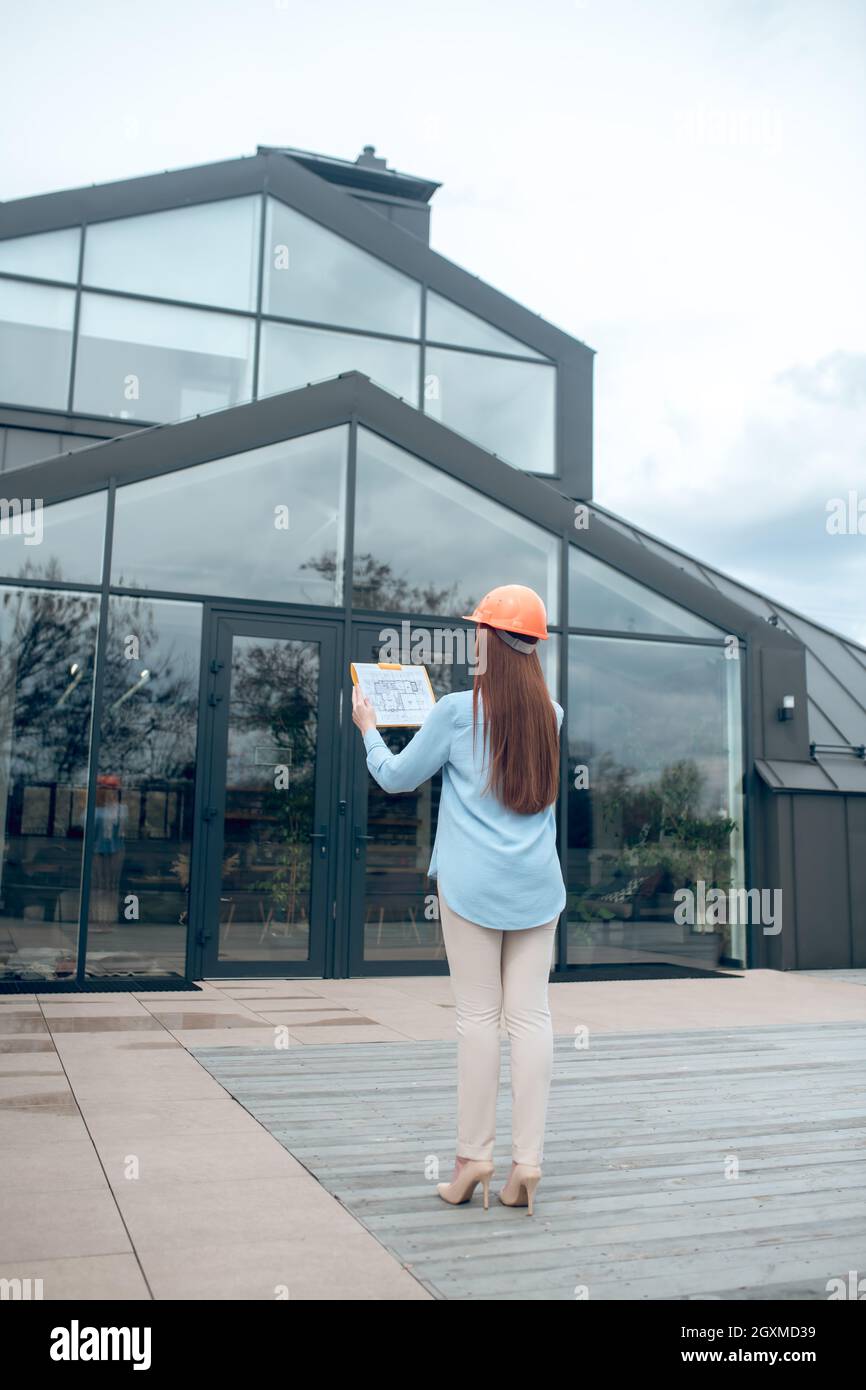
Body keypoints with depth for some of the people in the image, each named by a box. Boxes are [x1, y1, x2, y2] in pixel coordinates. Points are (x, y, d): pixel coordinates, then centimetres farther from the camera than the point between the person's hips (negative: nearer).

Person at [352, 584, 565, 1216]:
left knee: (478, 1015, 3)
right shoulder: (552, 715, 6)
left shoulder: (457, 711, -7)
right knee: (531, 1015, 3)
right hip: (537, 885, 4)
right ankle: (528, 1163, 6)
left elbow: (397, 776, 4)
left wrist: (368, 727, 23)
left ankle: (475, 1156, 9)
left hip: (473, 883, -3)